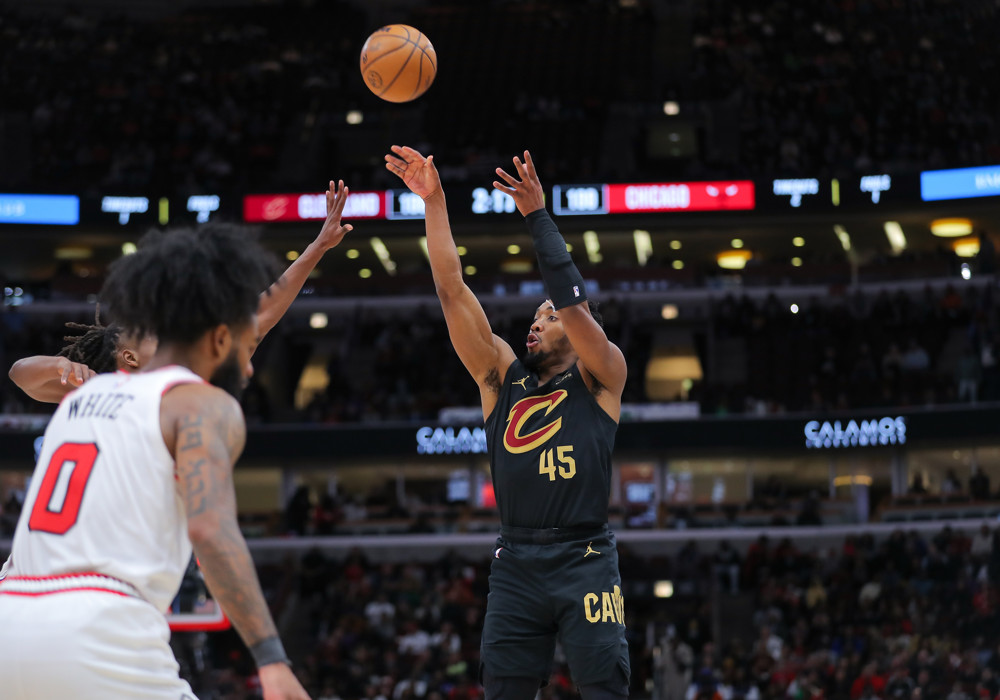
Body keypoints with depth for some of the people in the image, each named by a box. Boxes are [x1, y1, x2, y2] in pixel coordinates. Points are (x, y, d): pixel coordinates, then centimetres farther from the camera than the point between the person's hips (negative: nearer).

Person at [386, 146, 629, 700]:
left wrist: (537, 215, -7)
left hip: (584, 560, -3)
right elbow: (452, 291, 10)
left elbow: (573, 301, -9)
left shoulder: (600, 378, 7)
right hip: (515, 564, 4)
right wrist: (433, 201, 3)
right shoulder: (502, 376, 16)